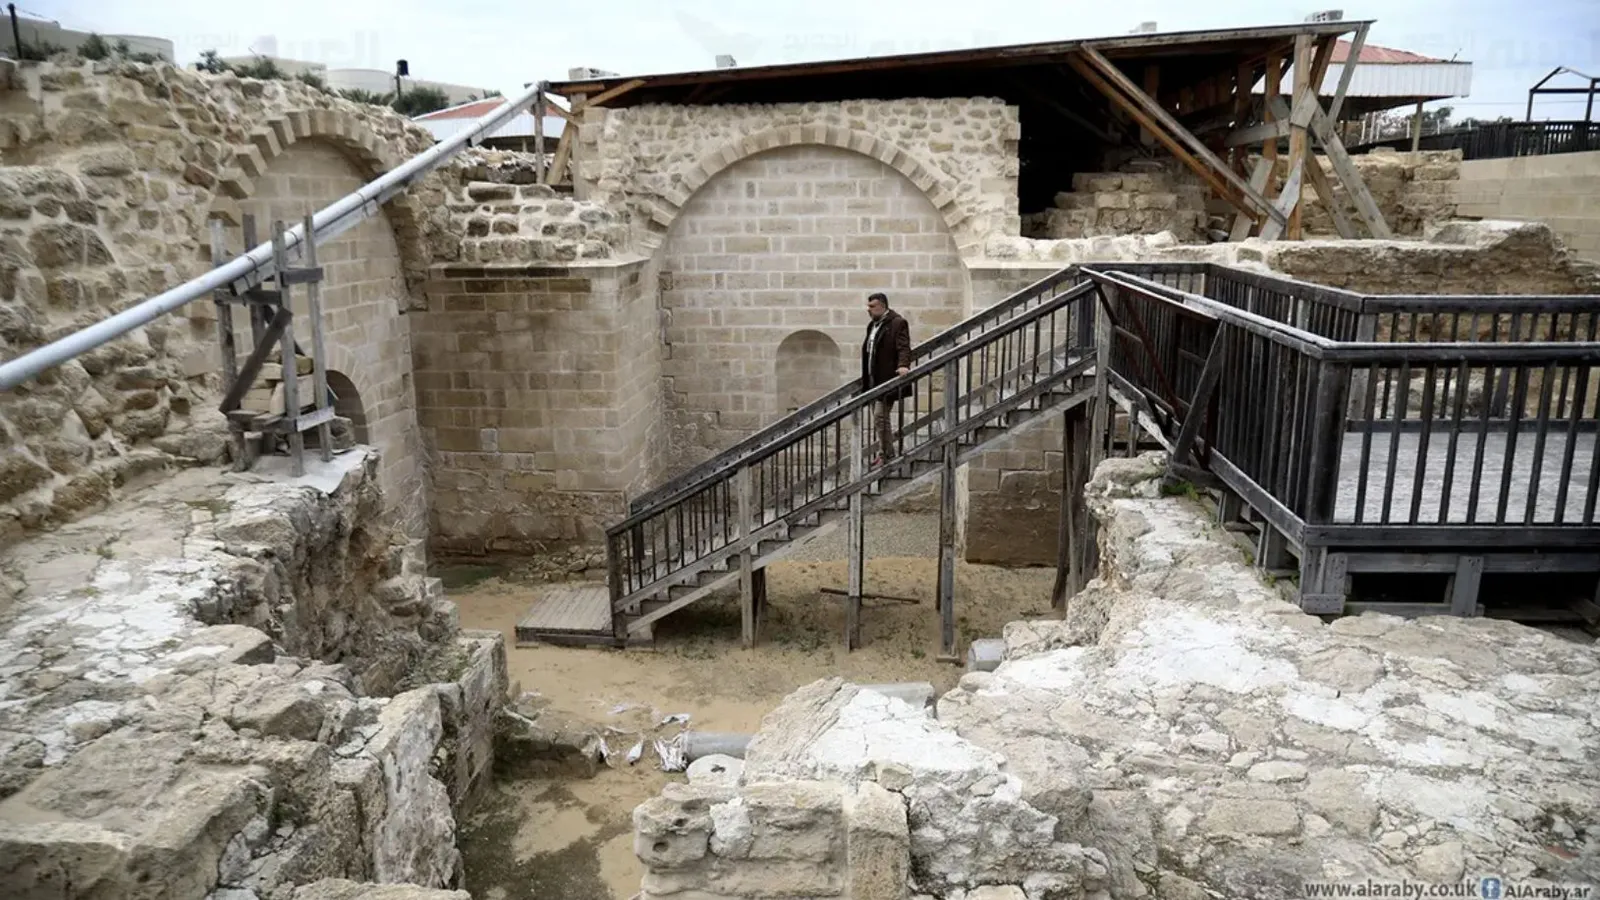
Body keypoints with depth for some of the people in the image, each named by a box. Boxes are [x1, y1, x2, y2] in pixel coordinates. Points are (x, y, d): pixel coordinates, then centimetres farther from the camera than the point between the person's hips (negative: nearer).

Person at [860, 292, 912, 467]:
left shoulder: (897, 323, -10)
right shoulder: (873, 325, 17)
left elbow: (903, 347, -20)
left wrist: (903, 365, -37)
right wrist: (865, 378, 24)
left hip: (887, 379, -9)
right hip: (874, 380, 9)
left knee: (880, 415, -11)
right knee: (882, 417, 14)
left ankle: (885, 454, -1)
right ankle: (887, 453, 23)